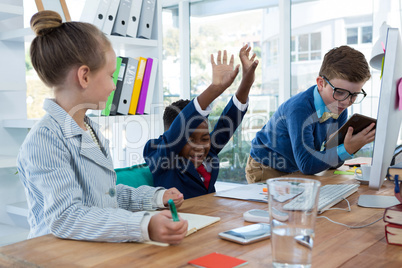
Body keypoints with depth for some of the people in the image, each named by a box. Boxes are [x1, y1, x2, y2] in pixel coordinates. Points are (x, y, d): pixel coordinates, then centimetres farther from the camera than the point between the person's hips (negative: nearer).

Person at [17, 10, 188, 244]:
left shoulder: (92, 129, 14)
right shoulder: (44, 139, -17)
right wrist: (144, 226, -36)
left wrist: (157, 197, 16)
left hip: (102, 249, 7)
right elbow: (65, 218, -27)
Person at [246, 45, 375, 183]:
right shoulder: (299, 109, -31)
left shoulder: (340, 110, -7)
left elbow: (332, 160, -6)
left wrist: (350, 147, -26)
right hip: (265, 169, -6)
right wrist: (347, 149, -37)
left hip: (295, 170, 7)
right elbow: (307, 165, -32)